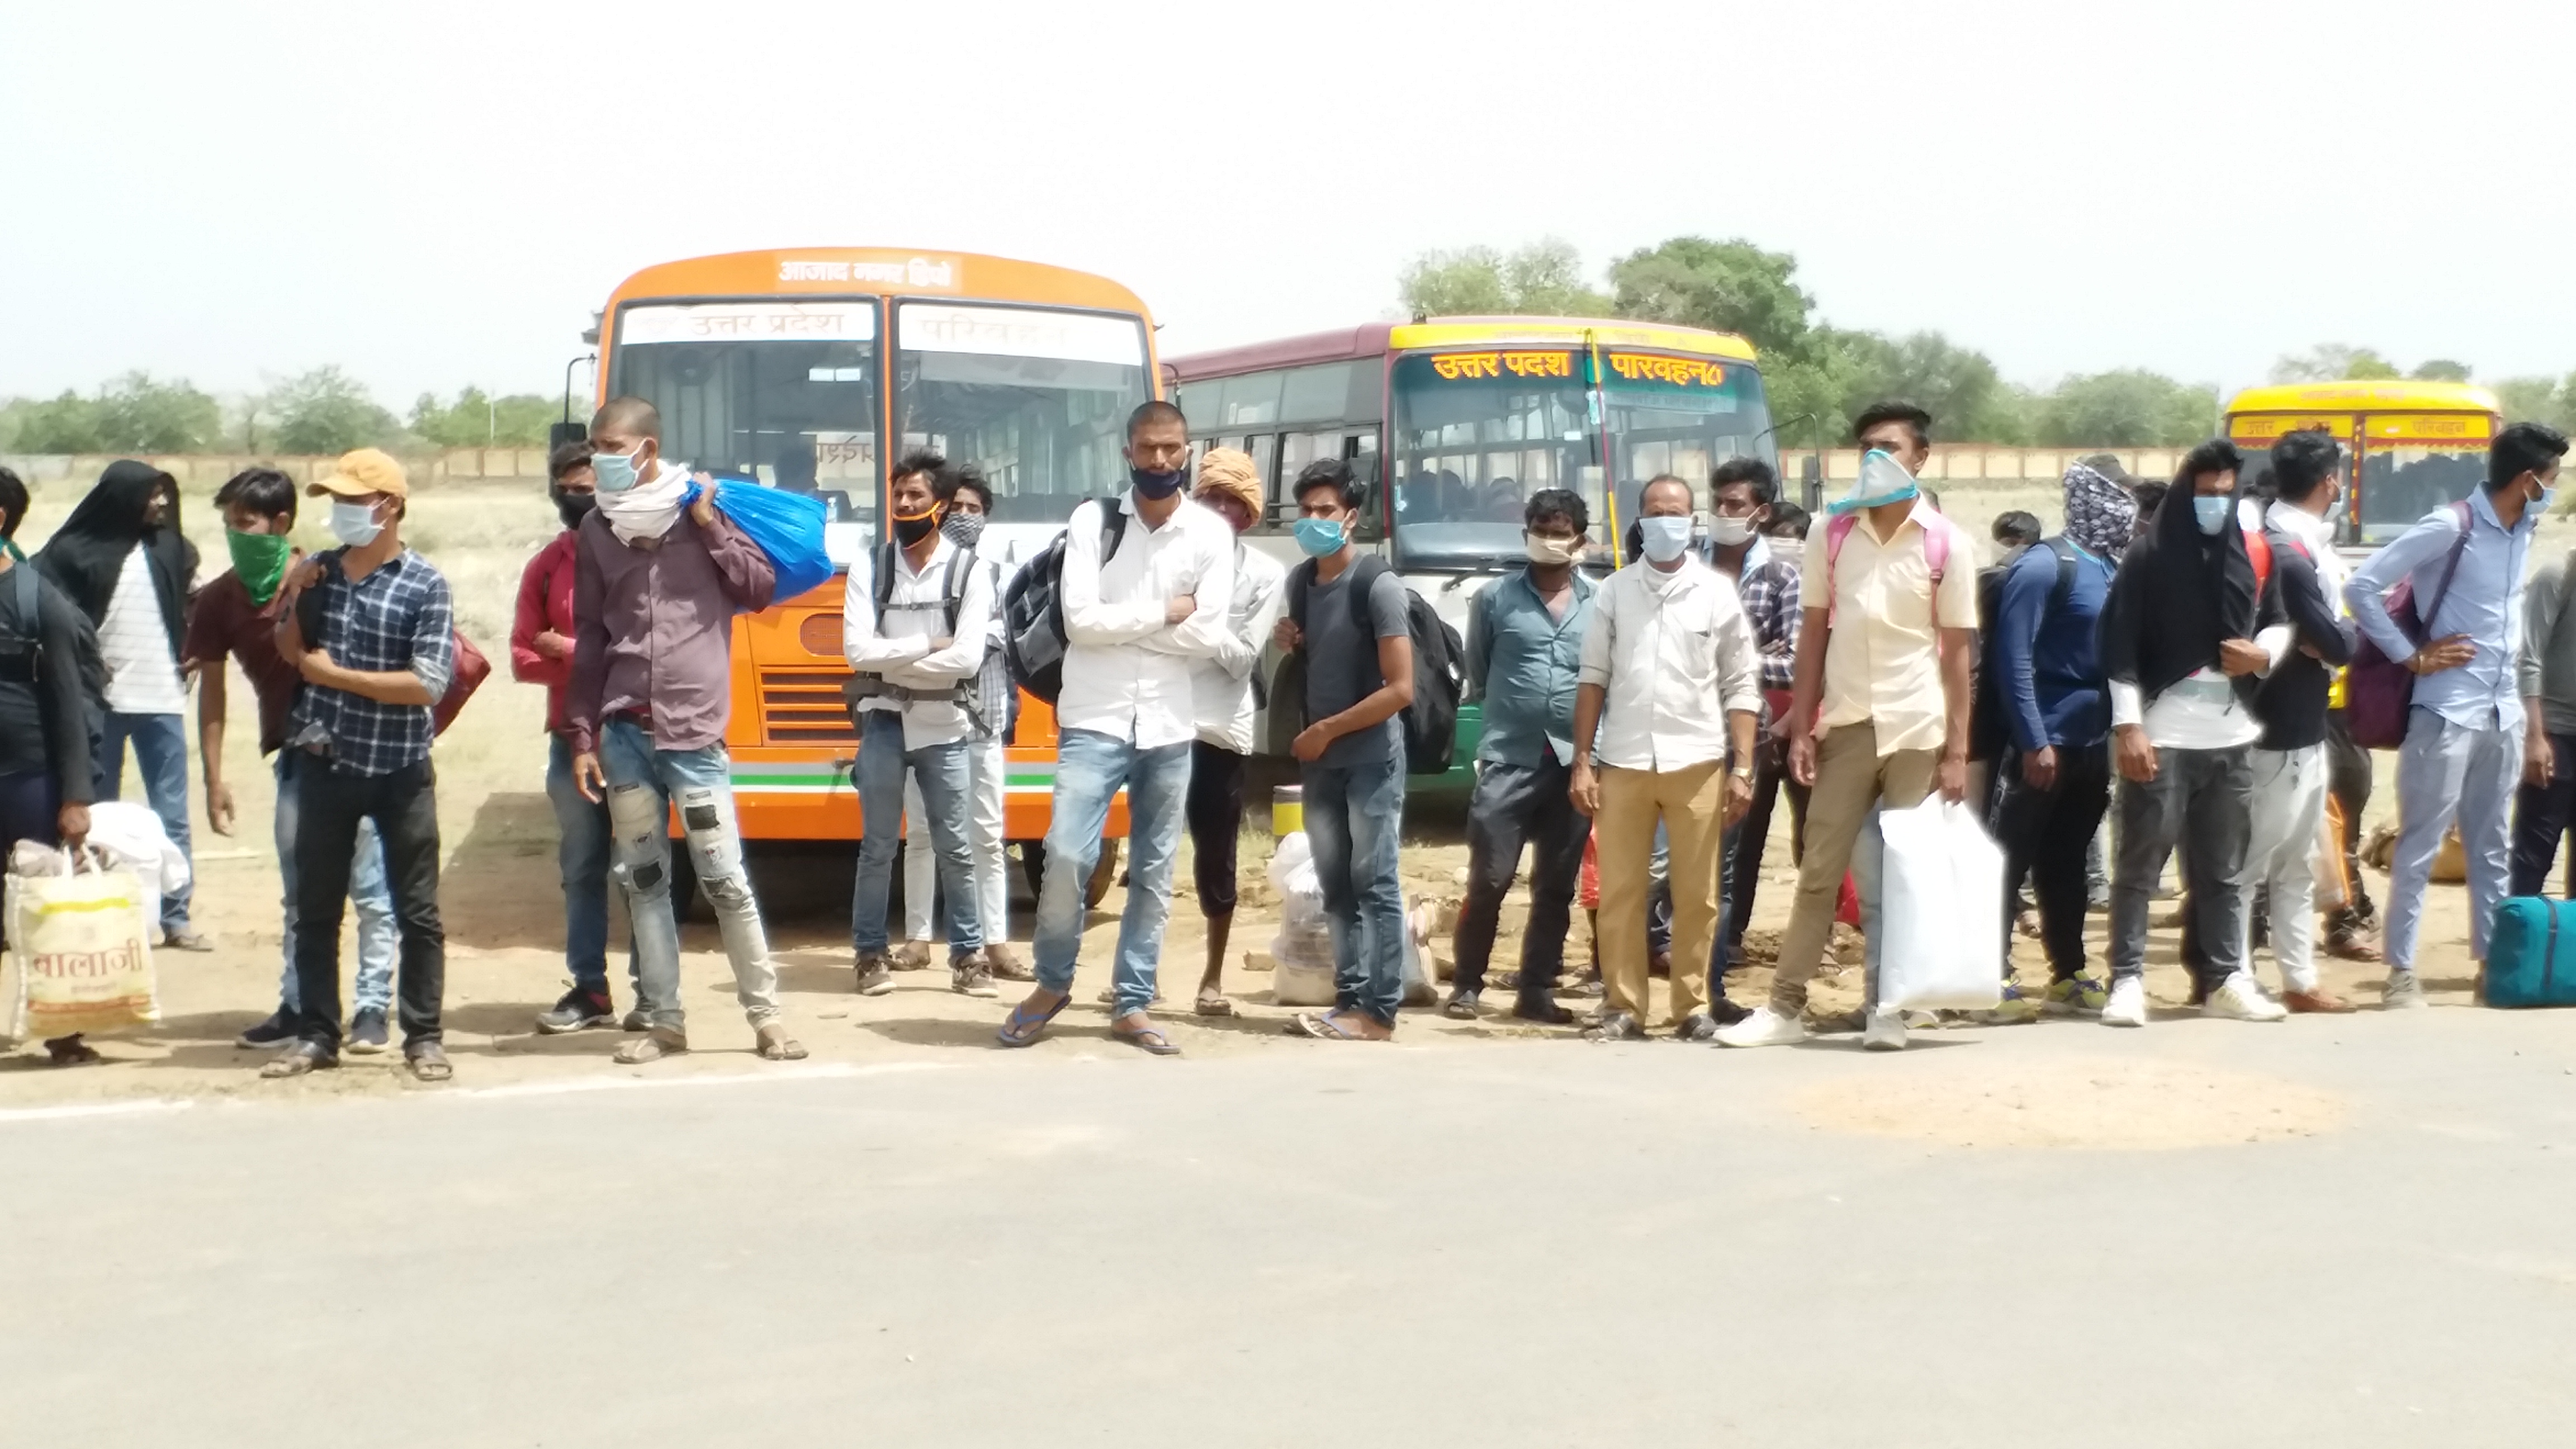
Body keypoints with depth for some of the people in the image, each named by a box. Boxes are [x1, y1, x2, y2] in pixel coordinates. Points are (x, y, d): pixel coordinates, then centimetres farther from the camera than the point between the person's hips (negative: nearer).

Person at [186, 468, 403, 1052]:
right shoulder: (219, 599, 2)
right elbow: (212, 686, 6)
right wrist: (214, 776, 2)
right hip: (295, 753, 5)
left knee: (369, 888, -2)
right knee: (300, 891, 11)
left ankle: (373, 1007, 2)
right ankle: (297, 1007, 18)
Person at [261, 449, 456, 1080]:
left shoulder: (425, 585, -11)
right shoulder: (320, 571, 4)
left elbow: (429, 684, -19)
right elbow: (289, 653, 15)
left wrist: (333, 674, -14)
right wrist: (294, 600, -4)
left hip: (400, 773, -4)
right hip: (325, 767, 5)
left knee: (416, 912, 3)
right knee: (315, 910, 10)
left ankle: (423, 1038, 11)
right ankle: (316, 1034, 20)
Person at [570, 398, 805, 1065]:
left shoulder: (699, 509, 1)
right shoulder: (596, 531, 8)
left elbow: (761, 589, 3)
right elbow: (589, 642, 10)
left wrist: (712, 529, -9)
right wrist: (583, 737, 6)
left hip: (694, 730, -3)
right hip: (625, 732, 3)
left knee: (725, 878, -2)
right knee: (643, 879, 6)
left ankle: (765, 1016, 7)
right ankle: (664, 1020, 14)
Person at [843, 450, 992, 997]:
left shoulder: (969, 570, -4)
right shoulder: (868, 566, 0)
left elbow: (967, 658, -15)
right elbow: (857, 650, -10)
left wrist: (892, 659, -10)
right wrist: (927, 646, -12)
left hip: (943, 726, -1)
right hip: (883, 723, 1)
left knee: (955, 849, 6)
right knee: (878, 847, 7)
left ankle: (968, 957, 14)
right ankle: (870, 955, 15)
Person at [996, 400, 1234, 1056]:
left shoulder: (1212, 534, 2)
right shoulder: (1093, 520, -1)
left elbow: (1209, 637, -7)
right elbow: (1079, 620, -12)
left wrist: (1119, 622, -8)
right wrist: (1163, 614, -8)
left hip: (1168, 728, 2)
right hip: (1094, 721, -2)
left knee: (1154, 872, 8)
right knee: (1066, 855, -13)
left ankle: (1133, 1003, 19)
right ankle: (1052, 982, 10)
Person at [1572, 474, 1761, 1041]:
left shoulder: (1717, 593, 6)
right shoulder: (1615, 591, 8)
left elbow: (1742, 687, 5)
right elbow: (1593, 679, 8)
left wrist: (1743, 769, -2)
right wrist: (1582, 763, 2)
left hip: (1696, 764, -1)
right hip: (1623, 763, 1)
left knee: (1697, 895, 2)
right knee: (1618, 893, 2)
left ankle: (1693, 1006, 11)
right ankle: (1622, 1006, 9)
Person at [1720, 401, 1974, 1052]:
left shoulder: (1946, 542, -2)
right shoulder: (1830, 531, 3)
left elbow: (1956, 652, -1)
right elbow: (1813, 634, 6)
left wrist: (1957, 752, -5)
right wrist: (1801, 728, 0)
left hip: (1917, 730, -1)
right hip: (1846, 725, 1)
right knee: (1820, 872, 3)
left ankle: (1885, 1006, 12)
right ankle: (1786, 1005, 7)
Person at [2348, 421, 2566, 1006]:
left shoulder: (2521, 535, 11)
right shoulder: (2449, 528, -12)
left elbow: (2515, 627, 17)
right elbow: (2361, 588, -15)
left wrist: (2534, 724, 14)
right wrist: (2412, 657, -12)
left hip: (2502, 715, 7)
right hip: (2447, 714, -7)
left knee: (2492, 847, 13)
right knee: (2421, 846, -1)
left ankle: (2494, 960, 20)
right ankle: (2402, 970, 4)